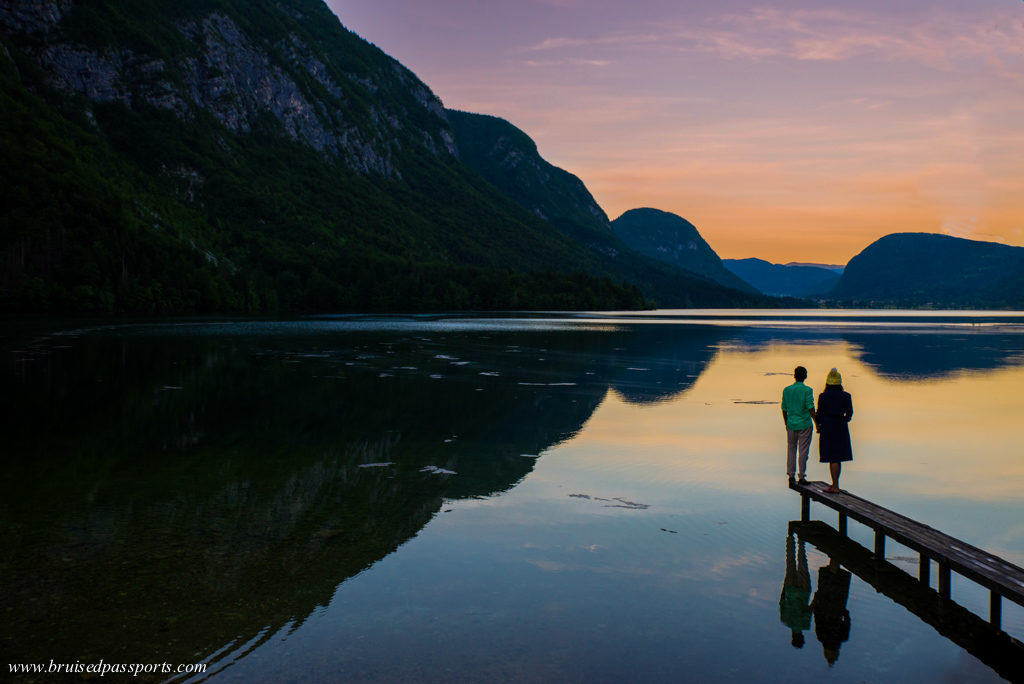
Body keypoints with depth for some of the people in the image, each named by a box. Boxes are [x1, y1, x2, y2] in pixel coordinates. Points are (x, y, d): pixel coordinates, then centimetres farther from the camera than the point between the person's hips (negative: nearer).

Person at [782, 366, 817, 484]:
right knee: (803, 450, 2)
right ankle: (802, 476, 3)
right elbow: (810, 408, -16)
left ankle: (791, 475, 16)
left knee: (791, 449, 13)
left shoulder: (786, 390, 3)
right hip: (805, 425, -3)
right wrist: (816, 423, -9)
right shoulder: (807, 390, -10)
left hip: (791, 425, 3)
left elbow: (784, 409, 8)